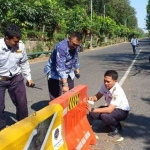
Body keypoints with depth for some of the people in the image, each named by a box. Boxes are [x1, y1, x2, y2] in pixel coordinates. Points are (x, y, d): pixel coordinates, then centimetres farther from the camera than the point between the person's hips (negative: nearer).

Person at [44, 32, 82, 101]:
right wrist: (65, 84, -42)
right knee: (55, 98, -10)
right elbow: (60, 67, -38)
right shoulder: (61, 47, -32)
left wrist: (77, 69, 23)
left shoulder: (76, 47, -7)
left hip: (68, 73, 7)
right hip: (55, 74, -7)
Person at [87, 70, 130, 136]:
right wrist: (92, 98, -26)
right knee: (92, 113, -20)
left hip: (122, 111, -5)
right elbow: (98, 96, -1)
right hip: (111, 107, 6)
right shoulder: (104, 85, -15)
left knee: (104, 116, -34)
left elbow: (109, 110, -39)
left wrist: (92, 110, -43)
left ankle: (117, 127, -5)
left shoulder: (118, 92, -34)